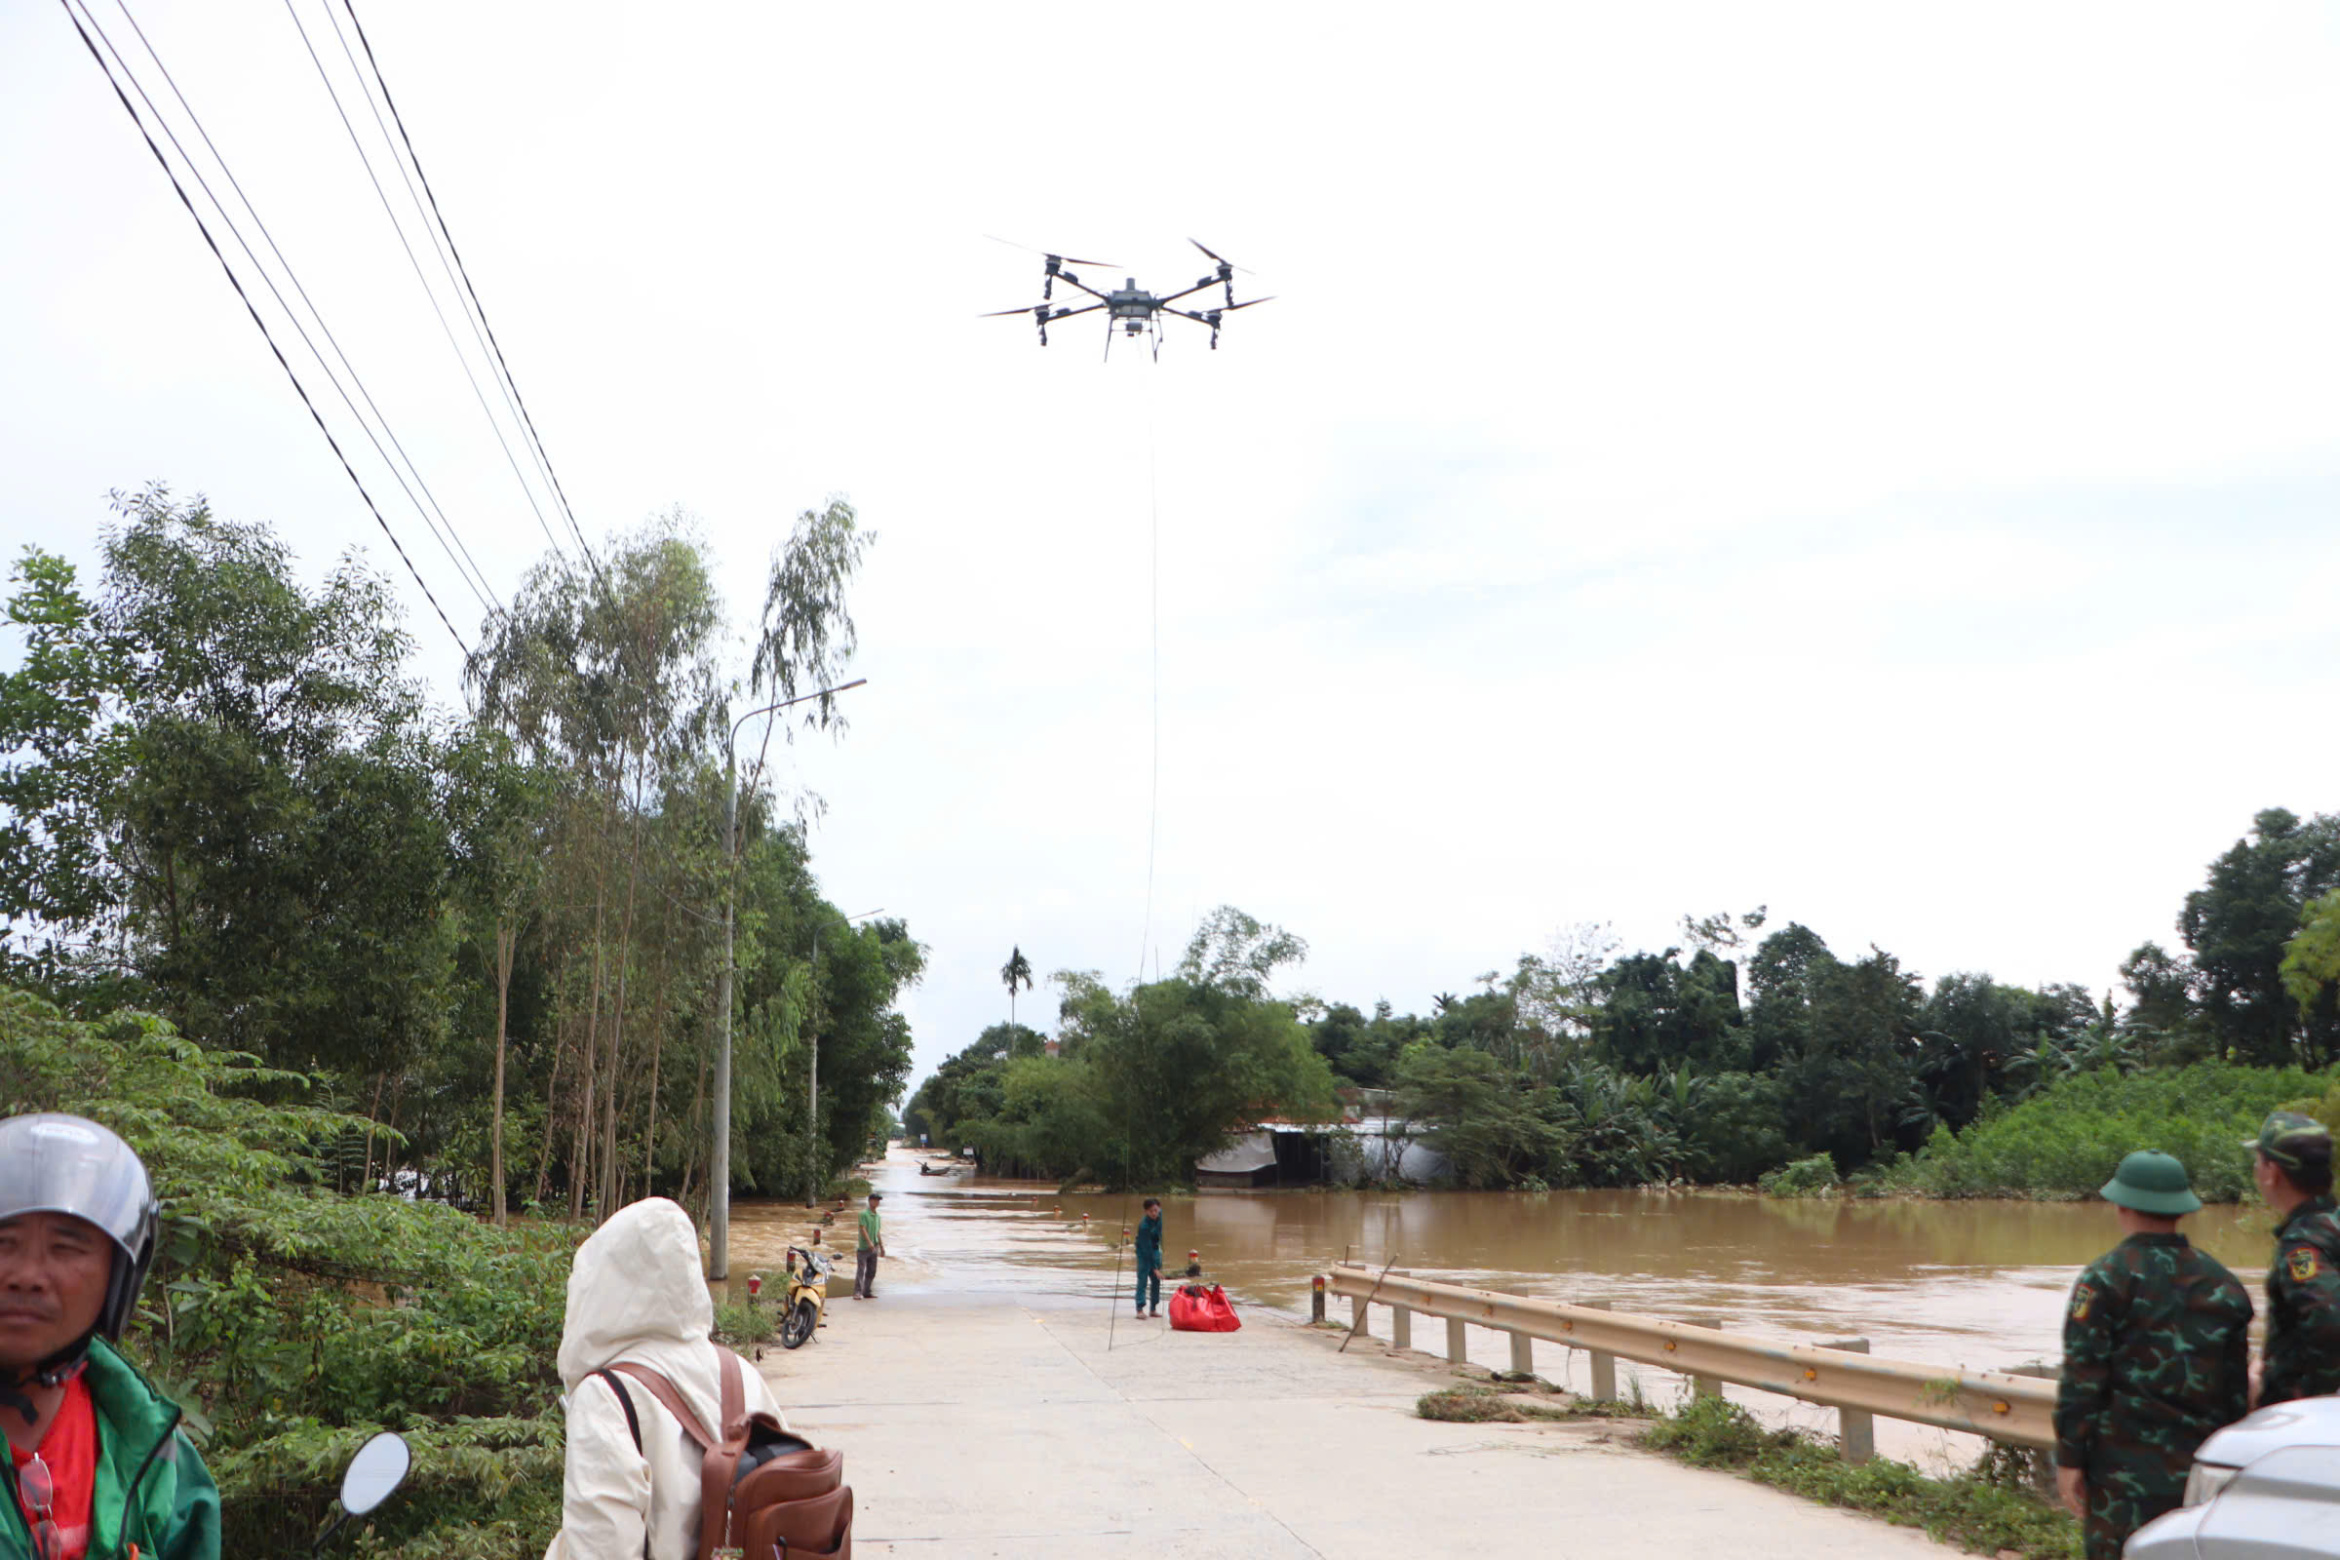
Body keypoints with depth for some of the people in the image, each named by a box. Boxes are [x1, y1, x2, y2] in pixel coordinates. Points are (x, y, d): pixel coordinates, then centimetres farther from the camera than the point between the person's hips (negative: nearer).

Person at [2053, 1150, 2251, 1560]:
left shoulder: (2104, 1280, -8)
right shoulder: (2223, 1285, 9)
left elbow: (2081, 1380, -12)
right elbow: (2237, 1391, 14)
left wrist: (2069, 1459, -6)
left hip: (2125, 1471, -5)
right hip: (2202, 1474, 5)